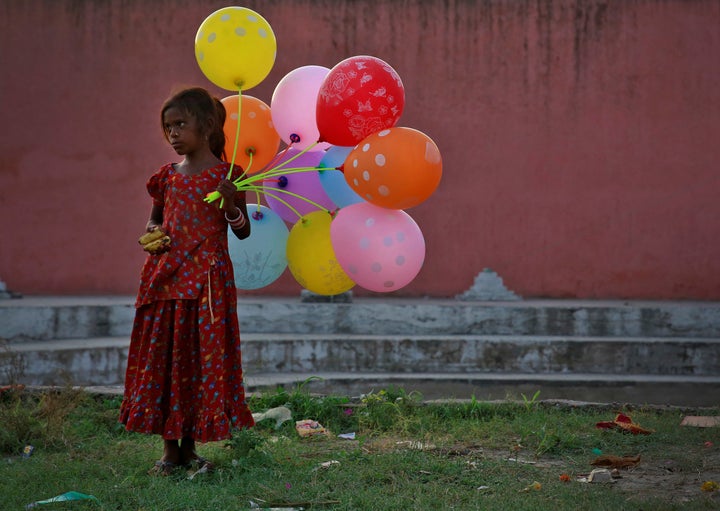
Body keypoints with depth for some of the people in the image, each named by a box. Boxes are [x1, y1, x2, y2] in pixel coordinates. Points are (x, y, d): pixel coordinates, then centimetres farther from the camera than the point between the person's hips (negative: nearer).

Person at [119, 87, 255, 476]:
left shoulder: (225, 176, -3)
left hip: (207, 280, -4)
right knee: (164, 357, 4)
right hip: (165, 279, 4)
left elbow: (243, 232, 1)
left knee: (203, 359, 0)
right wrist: (152, 233, 0)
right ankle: (170, 447, 14)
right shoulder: (167, 177, 8)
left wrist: (231, 205, -19)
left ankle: (189, 447, 11)